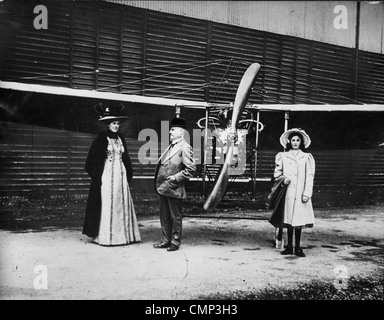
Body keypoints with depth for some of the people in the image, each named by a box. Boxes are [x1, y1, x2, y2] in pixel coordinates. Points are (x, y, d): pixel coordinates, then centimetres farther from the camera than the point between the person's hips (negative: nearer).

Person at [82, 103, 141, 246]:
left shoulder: (121, 139, 14)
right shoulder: (101, 139, -2)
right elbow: (92, 159, -3)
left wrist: (128, 174, 11)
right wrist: (97, 176, -9)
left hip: (121, 175, 5)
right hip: (107, 176, -5)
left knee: (122, 204, 4)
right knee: (107, 205, -4)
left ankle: (123, 234, 11)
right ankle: (106, 236, 2)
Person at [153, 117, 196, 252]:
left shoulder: (185, 148, -12)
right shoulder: (171, 147, 15)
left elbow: (191, 169, -18)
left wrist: (175, 178, -17)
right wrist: (159, 182, 15)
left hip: (174, 189, -9)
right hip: (163, 188, 9)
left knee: (175, 217, 4)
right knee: (164, 216, 15)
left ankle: (175, 242, 16)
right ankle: (166, 240, 27)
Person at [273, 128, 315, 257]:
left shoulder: (307, 157, 7)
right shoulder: (283, 156, 10)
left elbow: (309, 177, 3)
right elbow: (277, 172, 16)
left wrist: (307, 193, -6)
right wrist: (283, 179, -5)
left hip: (300, 193, -1)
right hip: (288, 192, 1)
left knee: (299, 220, -2)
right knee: (288, 220, 3)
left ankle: (297, 248, 8)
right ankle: (289, 247, 13)